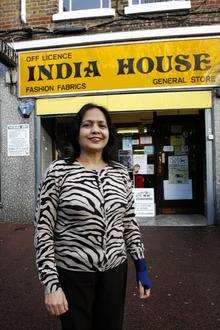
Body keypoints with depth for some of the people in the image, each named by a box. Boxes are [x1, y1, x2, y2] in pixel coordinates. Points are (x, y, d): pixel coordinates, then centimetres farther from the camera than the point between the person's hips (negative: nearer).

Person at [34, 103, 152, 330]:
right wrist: (51, 283, -12)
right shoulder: (58, 171, -12)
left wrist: (141, 267, 7)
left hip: (115, 270, 4)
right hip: (72, 273, -3)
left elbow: (129, 223, 7)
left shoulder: (120, 172, 0)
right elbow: (43, 231, -11)